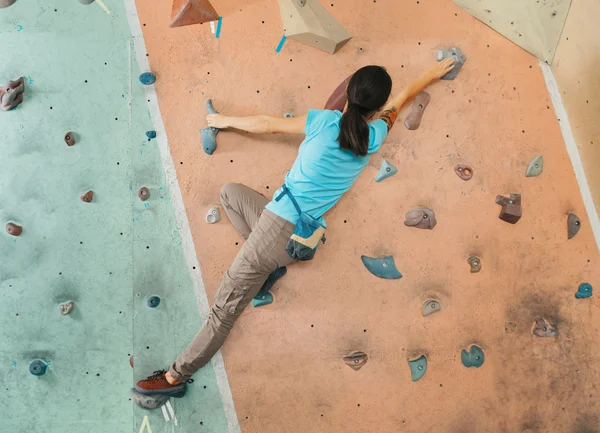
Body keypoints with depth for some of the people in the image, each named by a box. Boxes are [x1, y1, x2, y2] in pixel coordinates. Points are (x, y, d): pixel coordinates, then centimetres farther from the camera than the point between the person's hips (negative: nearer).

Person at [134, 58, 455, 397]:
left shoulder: (326, 122, -9)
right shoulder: (375, 137, 2)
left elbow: (267, 125, 1)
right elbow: (403, 99, 21)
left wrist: (226, 120, 17)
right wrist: (434, 73, 39)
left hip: (281, 222, -5)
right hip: (304, 239, 5)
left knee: (226, 308, 2)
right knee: (230, 192, 27)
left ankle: (176, 376, 13)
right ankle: (272, 263, 16)